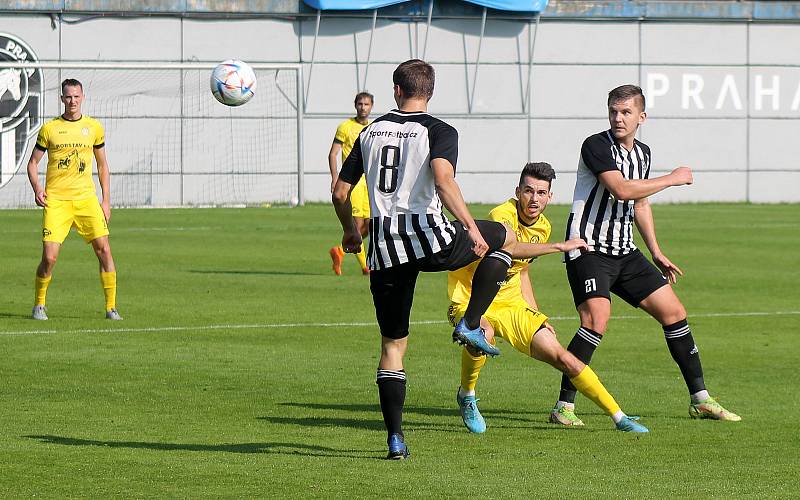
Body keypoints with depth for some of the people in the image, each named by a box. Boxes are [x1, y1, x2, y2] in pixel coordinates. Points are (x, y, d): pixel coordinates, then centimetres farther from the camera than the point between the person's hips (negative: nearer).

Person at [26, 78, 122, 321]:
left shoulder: (94, 127, 8)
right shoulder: (49, 129, 2)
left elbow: (102, 166, 16)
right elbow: (33, 162, 9)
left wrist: (106, 201, 10)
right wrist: (37, 188, -8)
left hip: (86, 198, 2)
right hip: (56, 200, -2)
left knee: (104, 249, -7)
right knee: (49, 257, -9)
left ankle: (111, 307, 1)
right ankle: (39, 305, 11)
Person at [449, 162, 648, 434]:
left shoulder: (542, 227, 5)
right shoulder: (502, 215, -21)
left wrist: (536, 317, 12)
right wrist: (559, 246, -42)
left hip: (510, 303, 7)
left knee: (562, 357, -2)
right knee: (483, 333, -40)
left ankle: (619, 418, 7)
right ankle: (466, 395, -11)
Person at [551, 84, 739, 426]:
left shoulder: (642, 153, 11)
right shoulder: (596, 146, -13)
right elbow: (622, 190, -25)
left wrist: (656, 253, 24)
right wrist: (672, 179, -15)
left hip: (624, 253, 8)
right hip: (588, 249, -8)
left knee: (673, 311, 6)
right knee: (597, 319, -26)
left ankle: (700, 400, 17)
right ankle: (564, 407, -19)